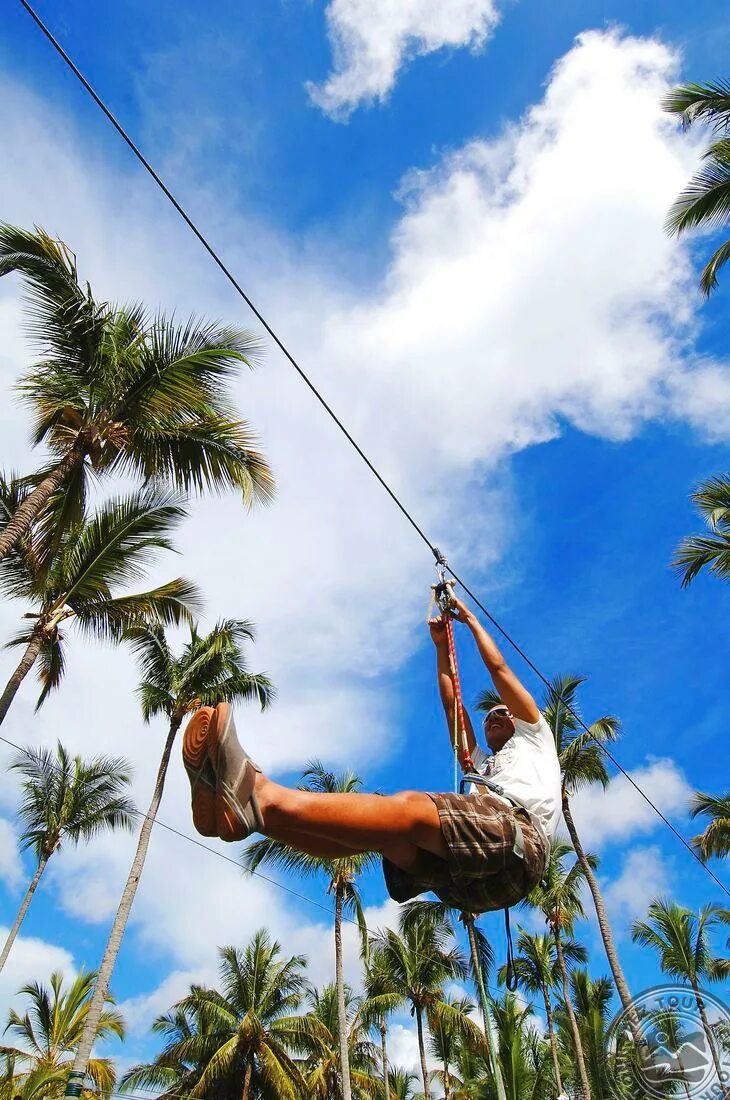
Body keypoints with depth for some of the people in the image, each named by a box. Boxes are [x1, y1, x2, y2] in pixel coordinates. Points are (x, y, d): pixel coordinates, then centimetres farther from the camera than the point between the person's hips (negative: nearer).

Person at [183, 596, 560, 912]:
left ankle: (262, 798, -48)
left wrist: (471, 620, 39)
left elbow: (498, 669, 29)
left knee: (411, 807, -30)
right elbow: (451, 704, 43)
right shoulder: (480, 765, 44)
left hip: (520, 834, -5)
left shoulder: (534, 740, 34)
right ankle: (234, 795, -37)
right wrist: (442, 645, 46)